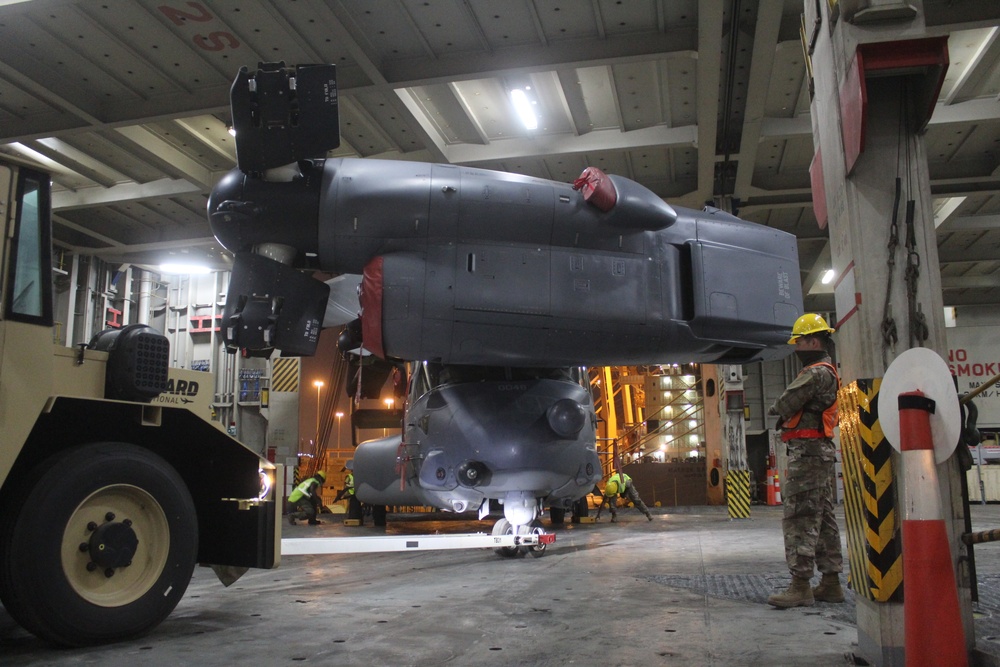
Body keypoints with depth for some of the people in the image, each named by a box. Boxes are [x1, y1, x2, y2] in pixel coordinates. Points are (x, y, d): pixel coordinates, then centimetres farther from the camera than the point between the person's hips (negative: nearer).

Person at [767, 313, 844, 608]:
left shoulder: (817, 373, -15)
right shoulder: (828, 372, 20)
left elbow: (785, 406, -15)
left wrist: (775, 407, 6)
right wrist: (785, 411, 1)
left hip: (807, 452, -11)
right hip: (822, 451, 11)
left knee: (799, 518, -10)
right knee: (824, 519, 13)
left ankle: (800, 585, -9)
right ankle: (831, 582, 19)